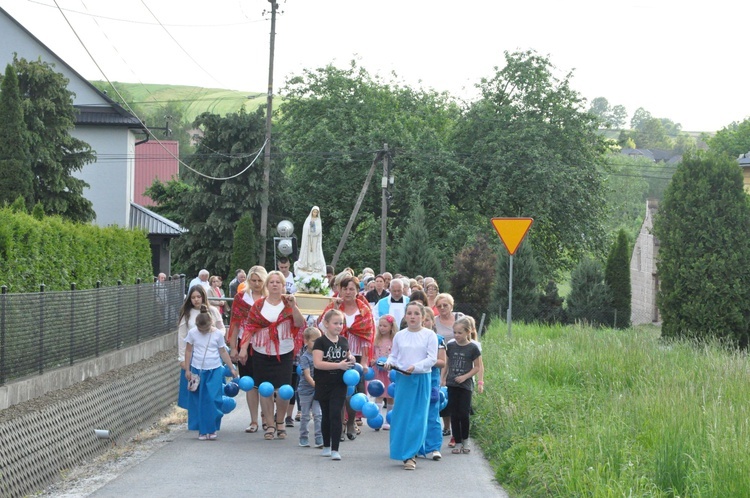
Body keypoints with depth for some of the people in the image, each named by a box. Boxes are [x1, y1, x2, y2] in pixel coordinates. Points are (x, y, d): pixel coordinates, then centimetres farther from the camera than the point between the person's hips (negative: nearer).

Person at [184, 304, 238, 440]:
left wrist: (232, 368, 7)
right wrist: (187, 369, 3)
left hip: (214, 371, -1)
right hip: (197, 370, 1)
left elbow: (223, 352, 5)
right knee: (199, 402, 2)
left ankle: (212, 429, 4)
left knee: (213, 400, -7)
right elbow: (188, 351, 5)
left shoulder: (218, 334, -3)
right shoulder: (192, 333, -3)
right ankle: (202, 430, 10)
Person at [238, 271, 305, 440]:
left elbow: (300, 324, -7)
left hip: (284, 354, -1)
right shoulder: (258, 305, 6)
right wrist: (243, 348, -5)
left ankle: (280, 422, 16)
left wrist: (293, 306, -18)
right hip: (262, 354, 1)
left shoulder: (288, 304, 5)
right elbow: (249, 328, 4)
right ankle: (270, 425, 14)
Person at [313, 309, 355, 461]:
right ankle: (326, 447, 24)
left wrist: (350, 359, -1)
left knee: (336, 414, -7)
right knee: (326, 416, 10)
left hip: (339, 384, 2)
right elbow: (317, 363, -19)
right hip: (323, 385, -2)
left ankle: (335, 449, -7)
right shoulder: (320, 342, -9)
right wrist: (339, 365, -21)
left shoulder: (343, 341, 7)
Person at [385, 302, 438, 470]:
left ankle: (410, 455, -2)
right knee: (401, 417, 1)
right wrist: (389, 362, -9)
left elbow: (432, 359, -6)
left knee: (417, 419, -4)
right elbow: (393, 355, 14)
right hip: (402, 379, 3)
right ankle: (407, 454, 12)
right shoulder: (399, 336, 9)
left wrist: (415, 367, -19)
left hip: (422, 379, -3)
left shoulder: (429, 335, 0)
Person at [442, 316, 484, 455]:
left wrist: (465, 376, -12)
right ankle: (458, 443, 11)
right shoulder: (450, 346, 4)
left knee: (464, 414, -5)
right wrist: (443, 378, 5)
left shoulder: (473, 348, -5)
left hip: (465, 386, -3)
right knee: (454, 415, 3)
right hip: (452, 385, 3)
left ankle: (465, 440, 15)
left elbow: (478, 367, -2)